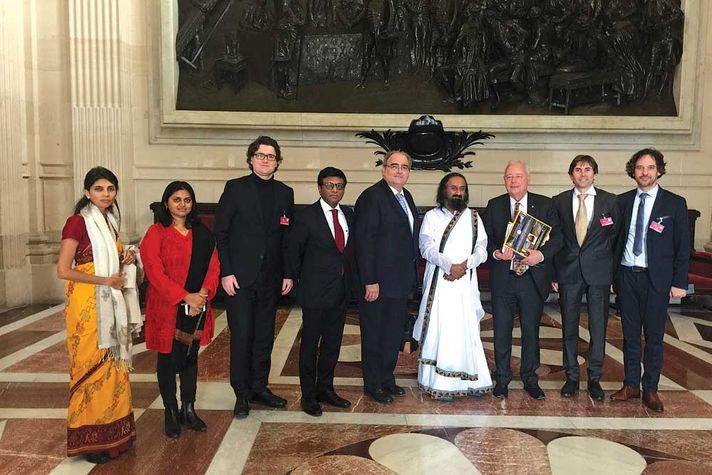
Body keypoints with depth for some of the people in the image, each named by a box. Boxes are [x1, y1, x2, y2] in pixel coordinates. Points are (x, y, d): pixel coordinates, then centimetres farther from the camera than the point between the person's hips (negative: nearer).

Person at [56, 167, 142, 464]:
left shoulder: (110, 222, 12)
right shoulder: (78, 222, -11)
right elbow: (63, 270, -16)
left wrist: (125, 260, 2)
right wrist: (106, 280, -15)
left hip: (111, 303, 7)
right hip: (87, 305, -7)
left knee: (113, 364, 10)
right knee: (91, 367, 0)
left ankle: (113, 432, 21)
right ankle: (89, 439, 13)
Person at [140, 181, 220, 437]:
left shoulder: (203, 233, 8)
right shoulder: (156, 233, -6)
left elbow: (213, 267, 5)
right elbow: (155, 272, -14)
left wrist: (204, 294, -13)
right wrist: (185, 297, -19)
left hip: (197, 308, 4)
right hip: (167, 309, -4)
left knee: (191, 358, 13)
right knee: (168, 360, 7)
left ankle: (189, 410, 26)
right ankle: (171, 413, 21)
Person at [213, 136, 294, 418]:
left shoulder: (285, 193, 8)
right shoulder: (235, 188, -2)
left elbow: (288, 238, 10)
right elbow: (220, 232, -5)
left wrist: (288, 274, 5)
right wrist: (225, 272, -11)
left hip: (271, 278, 4)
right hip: (239, 277, -4)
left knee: (265, 336, 11)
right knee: (241, 336, 1)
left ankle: (259, 387, 25)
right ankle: (242, 393, 15)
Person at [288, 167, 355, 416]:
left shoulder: (349, 215, 7)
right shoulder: (306, 217, -10)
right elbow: (293, 251, -2)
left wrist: (349, 278, 8)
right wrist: (303, 279, 1)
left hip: (341, 291, 6)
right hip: (316, 292, -5)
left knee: (333, 342, 16)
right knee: (310, 344, 6)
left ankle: (325, 388, 31)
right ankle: (308, 396, 19)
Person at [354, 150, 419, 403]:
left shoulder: (406, 196, 12)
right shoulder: (372, 196, -15)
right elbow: (364, 241, -19)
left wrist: (412, 275, 12)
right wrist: (370, 281, -22)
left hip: (401, 281, 9)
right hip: (378, 282, -8)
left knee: (394, 333, 19)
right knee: (373, 335, 7)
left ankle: (387, 378, 34)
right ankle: (372, 385, 21)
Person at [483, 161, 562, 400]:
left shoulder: (545, 204, 2)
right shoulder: (494, 205, 5)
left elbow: (557, 237, -1)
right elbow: (485, 237, 5)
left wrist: (541, 254, -18)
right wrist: (496, 252, -15)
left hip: (533, 277, 0)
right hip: (502, 277, 1)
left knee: (531, 330, 11)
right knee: (501, 330, 7)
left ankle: (530, 379, 26)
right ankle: (502, 379, 23)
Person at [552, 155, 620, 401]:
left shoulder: (609, 201, 2)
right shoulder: (559, 202, 4)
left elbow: (615, 237, 4)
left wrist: (612, 273, 0)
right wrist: (554, 274, 1)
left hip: (599, 272, 0)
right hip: (568, 272, 1)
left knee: (598, 328, 6)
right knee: (569, 327, 7)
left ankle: (594, 378, 21)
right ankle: (571, 377, 21)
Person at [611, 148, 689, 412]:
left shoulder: (675, 203, -1)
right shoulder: (623, 201, 6)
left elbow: (683, 246, -1)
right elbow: (617, 239, 8)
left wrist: (679, 282, -5)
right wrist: (612, 273, 4)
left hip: (656, 279, -2)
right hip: (626, 276, 2)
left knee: (654, 336, 5)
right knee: (630, 334, 10)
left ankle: (650, 389, 18)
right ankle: (631, 385, 22)